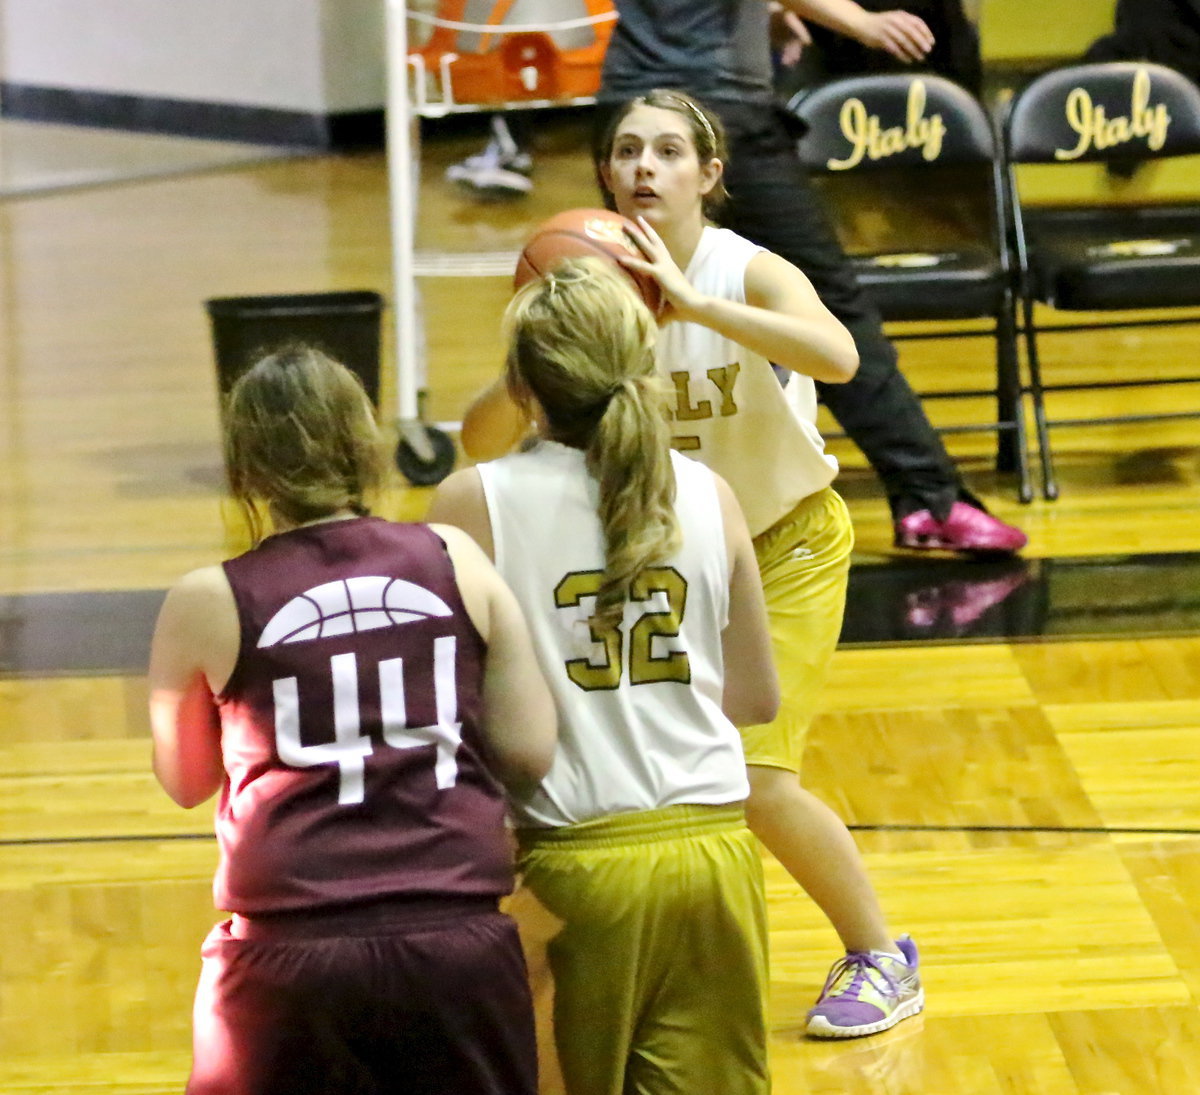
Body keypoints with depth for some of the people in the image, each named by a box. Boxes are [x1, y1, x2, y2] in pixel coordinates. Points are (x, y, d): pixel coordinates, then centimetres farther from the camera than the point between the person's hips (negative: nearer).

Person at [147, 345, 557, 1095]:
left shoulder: (208, 605, -1)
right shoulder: (457, 561, 3)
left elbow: (185, 782, 13)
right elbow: (530, 753, 4)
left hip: (291, 954, -1)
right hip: (460, 941, 1)